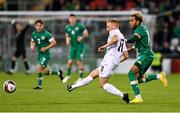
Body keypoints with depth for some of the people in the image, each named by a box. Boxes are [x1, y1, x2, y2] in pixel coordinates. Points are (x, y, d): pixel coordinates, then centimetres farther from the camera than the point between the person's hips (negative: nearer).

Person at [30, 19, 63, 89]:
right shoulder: (34, 34, 3)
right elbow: (32, 41, 20)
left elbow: (54, 43, -13)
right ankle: (58, 72, 36)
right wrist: (32, 46, -2)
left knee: (39, 68, -19)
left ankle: (39, 85, -8)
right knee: (44, 72, 11)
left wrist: (46, 48, -20)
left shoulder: (46, 34, -15)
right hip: (39, 54, 7)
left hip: (45, 54, -7)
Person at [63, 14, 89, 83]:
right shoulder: (67, 27, 6)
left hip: (80, 46, -4)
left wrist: (82, 37, -15)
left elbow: (86, 33, 1)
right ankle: (68, 76, 19)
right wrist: (67, 40, 0)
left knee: (79, 61, -7)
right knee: (70, 61, -1)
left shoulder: (80, 26, -6)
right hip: (72, 46, 4)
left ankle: (81, 77, 2)